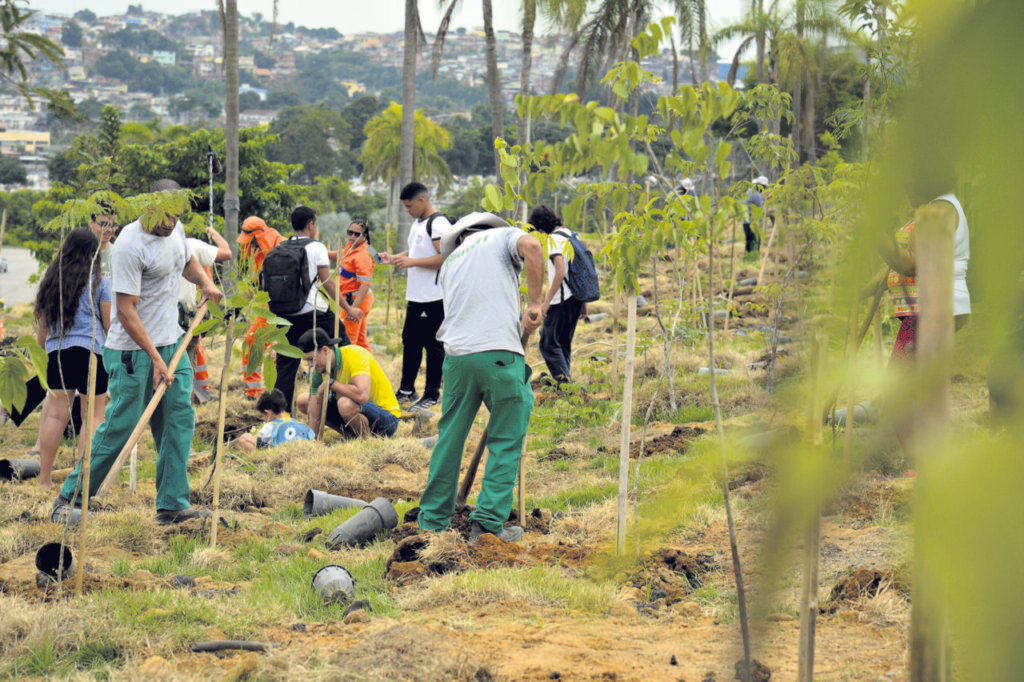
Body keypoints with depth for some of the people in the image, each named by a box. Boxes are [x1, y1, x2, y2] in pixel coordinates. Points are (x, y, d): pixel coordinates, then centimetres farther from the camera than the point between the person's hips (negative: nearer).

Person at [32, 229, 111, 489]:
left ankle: (44, 478, 7)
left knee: (56, 413, 7)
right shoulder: (100, 281, -1)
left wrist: (43, 343, 29)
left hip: (57, 351, 4)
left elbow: (42, 322, 16)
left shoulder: (52, 279, 9)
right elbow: (109, 323, -1)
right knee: (93, 415, 1)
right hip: (91, 350, -4)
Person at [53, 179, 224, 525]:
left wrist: (205, 282, 9)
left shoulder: (175, 230, 6)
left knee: (180, 419, 0)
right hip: (133, 350, -8)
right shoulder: (129, 246, -20)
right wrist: (155, 359, -23)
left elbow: (187, 261, 30)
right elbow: (126, 311, -21)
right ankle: (70, 498, 7)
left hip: (172, 343, 8)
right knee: (120, 426, -6)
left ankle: (172, 505, 3)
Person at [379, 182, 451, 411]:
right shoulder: (417, 224, 18)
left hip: (434, 297, -10)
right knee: (410, 341, 15)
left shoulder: (438, 224, -14)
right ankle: (406, 390, 24)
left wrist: (412, 262, -22)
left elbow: (446, 257, -22)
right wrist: (393, 258, 14)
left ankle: (432, 394, 5)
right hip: (416, 296, 10)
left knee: (433, 345, -2)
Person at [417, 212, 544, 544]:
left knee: (449, 438, 15)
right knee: (506, 441, 6)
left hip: (457, 354, 4)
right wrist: (535, 302, -7)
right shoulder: (503, 236, 14)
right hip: (499, 353, -4)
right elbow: (531, 246, -10)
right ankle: (488, 522, 2)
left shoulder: (450, 261, 27)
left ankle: (433, 521, 21)